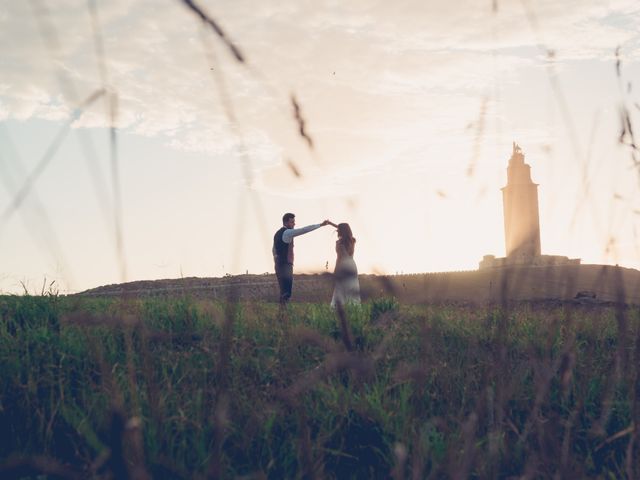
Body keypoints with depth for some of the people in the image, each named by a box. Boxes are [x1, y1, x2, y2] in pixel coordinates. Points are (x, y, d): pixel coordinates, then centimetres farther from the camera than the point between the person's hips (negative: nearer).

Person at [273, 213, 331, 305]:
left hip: (279, 265, 10)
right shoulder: (288, 232, -14)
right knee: (286, 292, -9)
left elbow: (274, 250, 24)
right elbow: (304, 230, -22)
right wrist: (321, 225, -20)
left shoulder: (278, 233, 16)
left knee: (284, 291, 14)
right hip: (285, 266, -10)